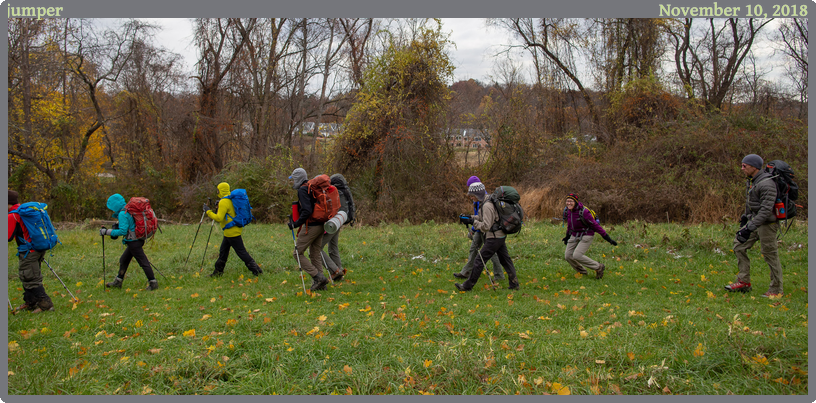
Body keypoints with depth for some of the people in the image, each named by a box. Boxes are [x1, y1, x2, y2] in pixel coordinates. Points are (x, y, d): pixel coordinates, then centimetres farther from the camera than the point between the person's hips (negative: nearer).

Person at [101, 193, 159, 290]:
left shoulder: (122, 214, -18)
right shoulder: (128, 211, 11)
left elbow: (122, 231, -22)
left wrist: (107, 232, -16)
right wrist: (116, 226, 13)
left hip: (134, 242, -10)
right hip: (136, 240, 10)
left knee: (143, 262, -6)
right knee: (124, 260, 19)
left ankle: (153, 283, -2)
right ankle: (118, 281, 30)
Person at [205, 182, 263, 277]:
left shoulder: (223, 202, -18)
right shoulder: (231, 199, 11)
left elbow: (219, 218, -25)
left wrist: (208, 211, -14)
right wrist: (218, 208, 17)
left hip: (232, 232, -10)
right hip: (230, 232, 10)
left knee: (241, 252, -6)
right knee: (223, 251, 16)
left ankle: (256, 270, -6)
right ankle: (218, 272, 25)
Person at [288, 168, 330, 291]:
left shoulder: (303, 190, -12)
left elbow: (306, 211, -22)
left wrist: (296, 224, -16)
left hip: (311, 227, -9)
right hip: (320, 225, 9)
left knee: (298, 253, 0)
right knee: (315, 255, 14)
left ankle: (318, 277, -7)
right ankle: (320, 284, 14)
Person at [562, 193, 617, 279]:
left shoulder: (583, 212, -25)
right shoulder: (568, 211, -4)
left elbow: (595, 225, -20)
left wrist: (606, 237, -18)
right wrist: (568, 235, 27)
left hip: (586, 236, -7)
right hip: (575, 236, 7)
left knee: (577, 255, -20)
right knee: (568, 256, 0)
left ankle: (599, 267, 0)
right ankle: (582, 272, 24)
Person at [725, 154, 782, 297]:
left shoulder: (766, 184, -24)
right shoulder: (752, 180, 7)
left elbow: (766, 209, -28)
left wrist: (750, 228, -30)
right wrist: (746, 217, 26)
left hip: (767, 223, -10)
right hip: (755, 220, 10)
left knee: (770, 254, -3)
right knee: (739, 245, 8)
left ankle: (776, 290, 9)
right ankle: (744, 282, 14)